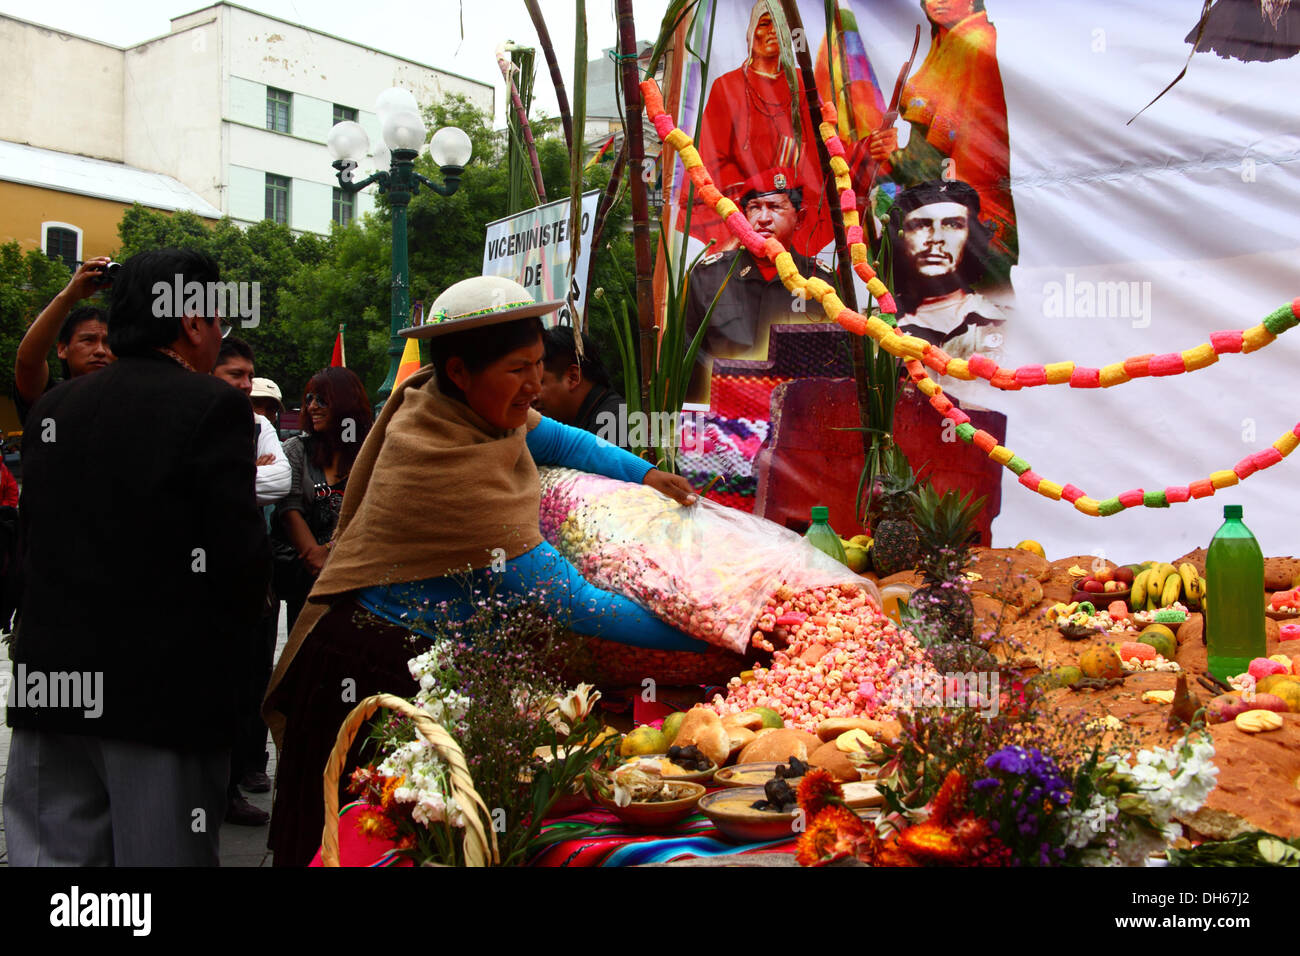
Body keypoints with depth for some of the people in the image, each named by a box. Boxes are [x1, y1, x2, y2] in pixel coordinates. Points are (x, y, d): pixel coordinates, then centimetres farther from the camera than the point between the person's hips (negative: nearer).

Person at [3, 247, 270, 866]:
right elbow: (239, 553, -15)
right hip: (166, 687, -5)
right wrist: (236, 617, 5)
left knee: (53, 853, 12)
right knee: (160, 855, 4)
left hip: (53, 683, 6)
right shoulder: (212, 405, -10)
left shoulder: (52, 407, 9)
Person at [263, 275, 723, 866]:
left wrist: (647, 474, 5)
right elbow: (574, 606, -29)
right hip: (381, 674, -9)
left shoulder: (450, 399, -4)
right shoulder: (457, 476, -31)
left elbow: (554, 438, 16)